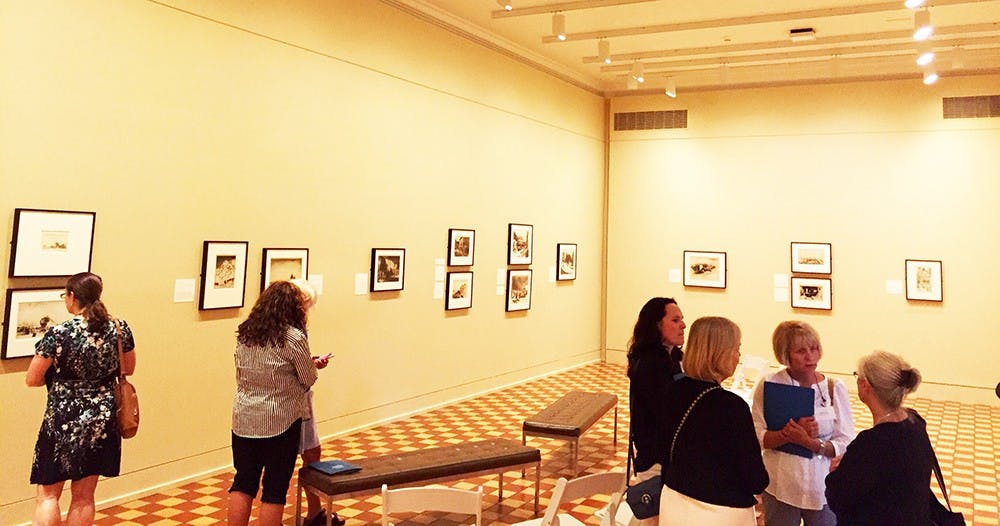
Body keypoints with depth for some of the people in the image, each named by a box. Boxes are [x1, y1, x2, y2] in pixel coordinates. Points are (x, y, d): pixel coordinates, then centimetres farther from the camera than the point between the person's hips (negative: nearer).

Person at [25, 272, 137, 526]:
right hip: (102, 420, 4)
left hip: (63, 421, -4)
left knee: (48, 494, 11)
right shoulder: (120, 329, -4)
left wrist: (59, 375, 9)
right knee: (84, 496, 14)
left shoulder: (58, 334, -16)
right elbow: (128, 369, 10)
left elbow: (32, 380, -9)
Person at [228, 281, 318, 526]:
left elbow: (240, 374, 14)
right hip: (281, 420, -5)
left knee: (243, 482, 14)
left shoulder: (244, 333, 3)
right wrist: (312, 364, 14)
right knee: (275, 488, 5)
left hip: (243, 419, 5)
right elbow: (309, 380, -6)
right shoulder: (294, 338, -15)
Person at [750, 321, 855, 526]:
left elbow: (846, 443, -6)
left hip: (823, 486, 1)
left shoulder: (834, 388, -2)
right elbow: (755, 436, -10)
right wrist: (789, 434, -24)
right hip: (780, 486, 0)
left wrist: (810, 442, -21)